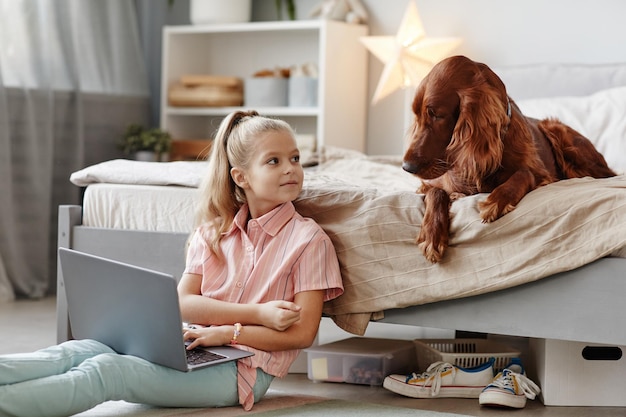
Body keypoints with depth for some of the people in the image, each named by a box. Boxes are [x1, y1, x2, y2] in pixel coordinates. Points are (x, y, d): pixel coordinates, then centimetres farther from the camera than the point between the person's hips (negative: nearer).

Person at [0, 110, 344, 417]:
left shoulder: (309, 239, 0)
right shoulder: (212, 232, 15)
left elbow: (303, 333, -6)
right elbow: (184, 303, 3)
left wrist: (227, 333, -14)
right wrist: (258, 313, -11)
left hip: (242, 369, -6)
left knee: (106, 370, -27)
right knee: (80, 351, -20)